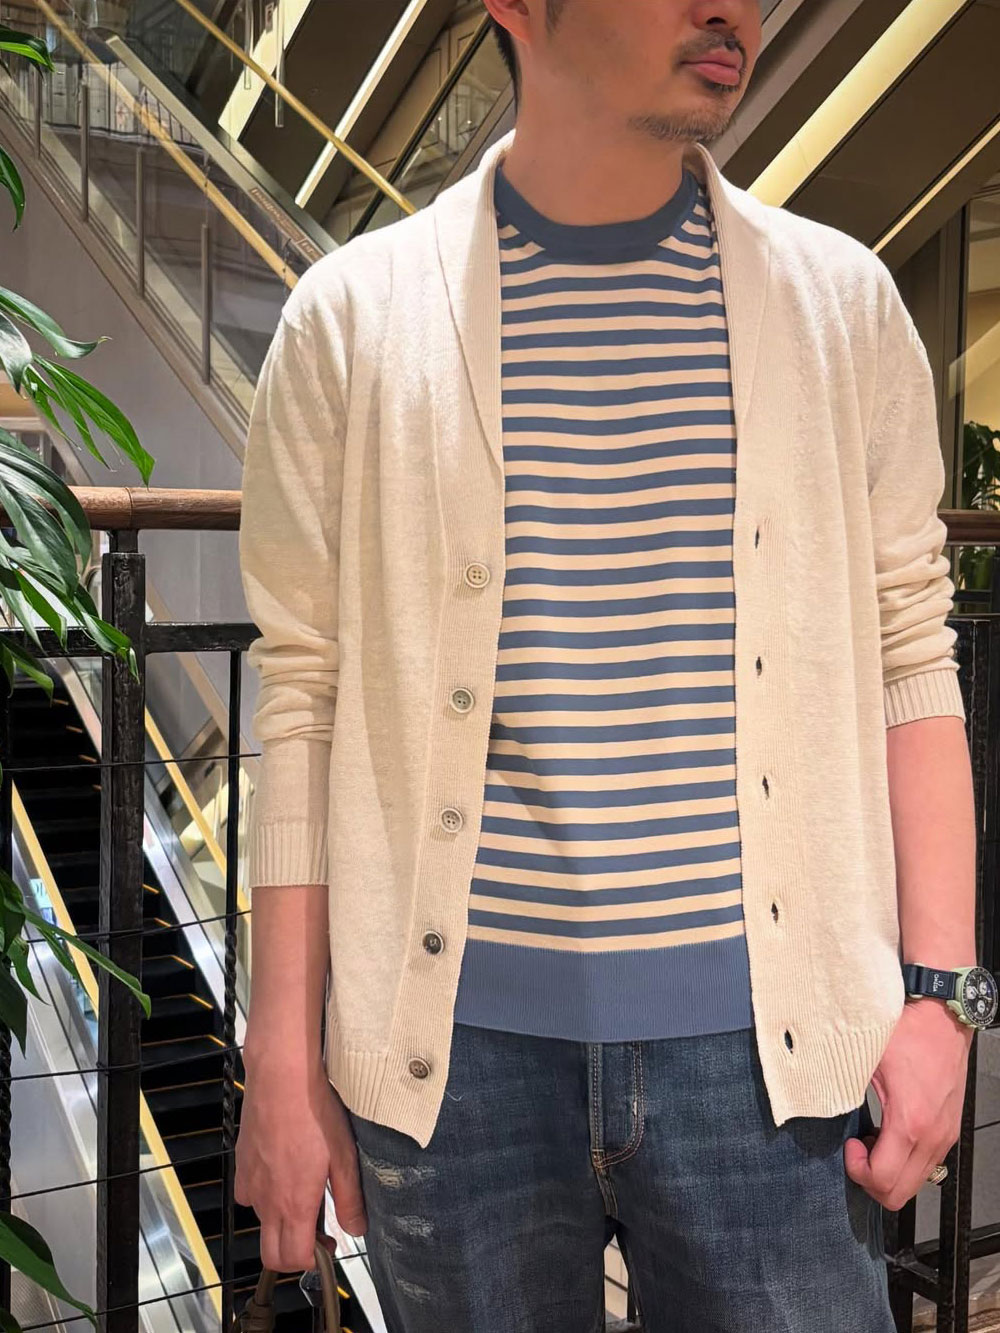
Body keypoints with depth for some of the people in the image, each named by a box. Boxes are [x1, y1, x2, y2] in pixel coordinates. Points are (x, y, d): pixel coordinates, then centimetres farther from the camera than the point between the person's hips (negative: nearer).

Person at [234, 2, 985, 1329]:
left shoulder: (841, 301, 4)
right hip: (458, 1044, 0)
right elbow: (304, 698, -1)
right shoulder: (354, 316, 0)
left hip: (757, 1037, 1)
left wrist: (938, 990, -1)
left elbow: (910, 658, 4)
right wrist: (284, 1053, -1)